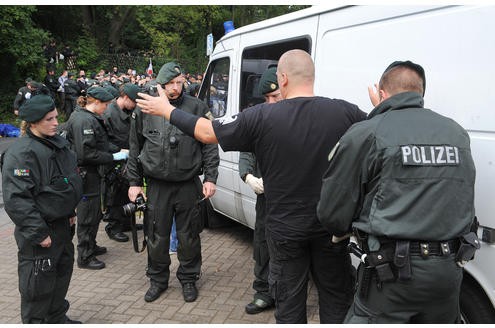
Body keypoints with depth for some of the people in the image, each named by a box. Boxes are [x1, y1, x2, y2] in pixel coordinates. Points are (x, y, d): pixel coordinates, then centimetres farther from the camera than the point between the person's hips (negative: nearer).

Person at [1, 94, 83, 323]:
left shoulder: (58, 143, 6)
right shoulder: (21, 153, -21)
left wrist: (70, 212, 17)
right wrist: (38, 234, -22)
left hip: (62, 225, 9)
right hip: (40, 231, -9)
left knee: (62, 272, 21)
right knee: (38, 283, 3)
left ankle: (57, 317, 39)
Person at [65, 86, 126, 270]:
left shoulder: (91, 118, 12)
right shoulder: (84, 121, -21)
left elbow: (101, 144, 17)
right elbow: (87, 153, -27)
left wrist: (118, 150, 3)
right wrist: (114, 157, -21)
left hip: (93, 173, 10)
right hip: (86, 174, -10)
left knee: (94, 213, 21)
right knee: (88, 215, 1)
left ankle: (90, 246, 37)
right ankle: (84, 257, 13)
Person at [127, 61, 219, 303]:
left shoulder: (196, 107, -1)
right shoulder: (144, 109, 3)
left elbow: (209, 145, 2)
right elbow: (135, 148, 10)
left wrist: (210, 178, -4)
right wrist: (134, 182, 9)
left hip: (188, 184, -1)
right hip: (156, 185, 1)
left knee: (189, 236, 10)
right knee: (157, 236, 10)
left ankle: (188, 279, 29)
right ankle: (158, 279, 30)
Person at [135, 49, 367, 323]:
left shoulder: (261, 116, -15)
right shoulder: (344, 111, -12)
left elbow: (206, 132, -5)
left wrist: (166, 110, 9)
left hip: (286, 227, -1)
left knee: (289, 301, 16)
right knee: (335, 298, 19)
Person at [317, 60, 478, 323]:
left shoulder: (364, 135, -8)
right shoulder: (457, 133, 8)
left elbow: (332, 215, -7)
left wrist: (345, 230, 17)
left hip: (392, 272, -6)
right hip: (449, 271, 6)